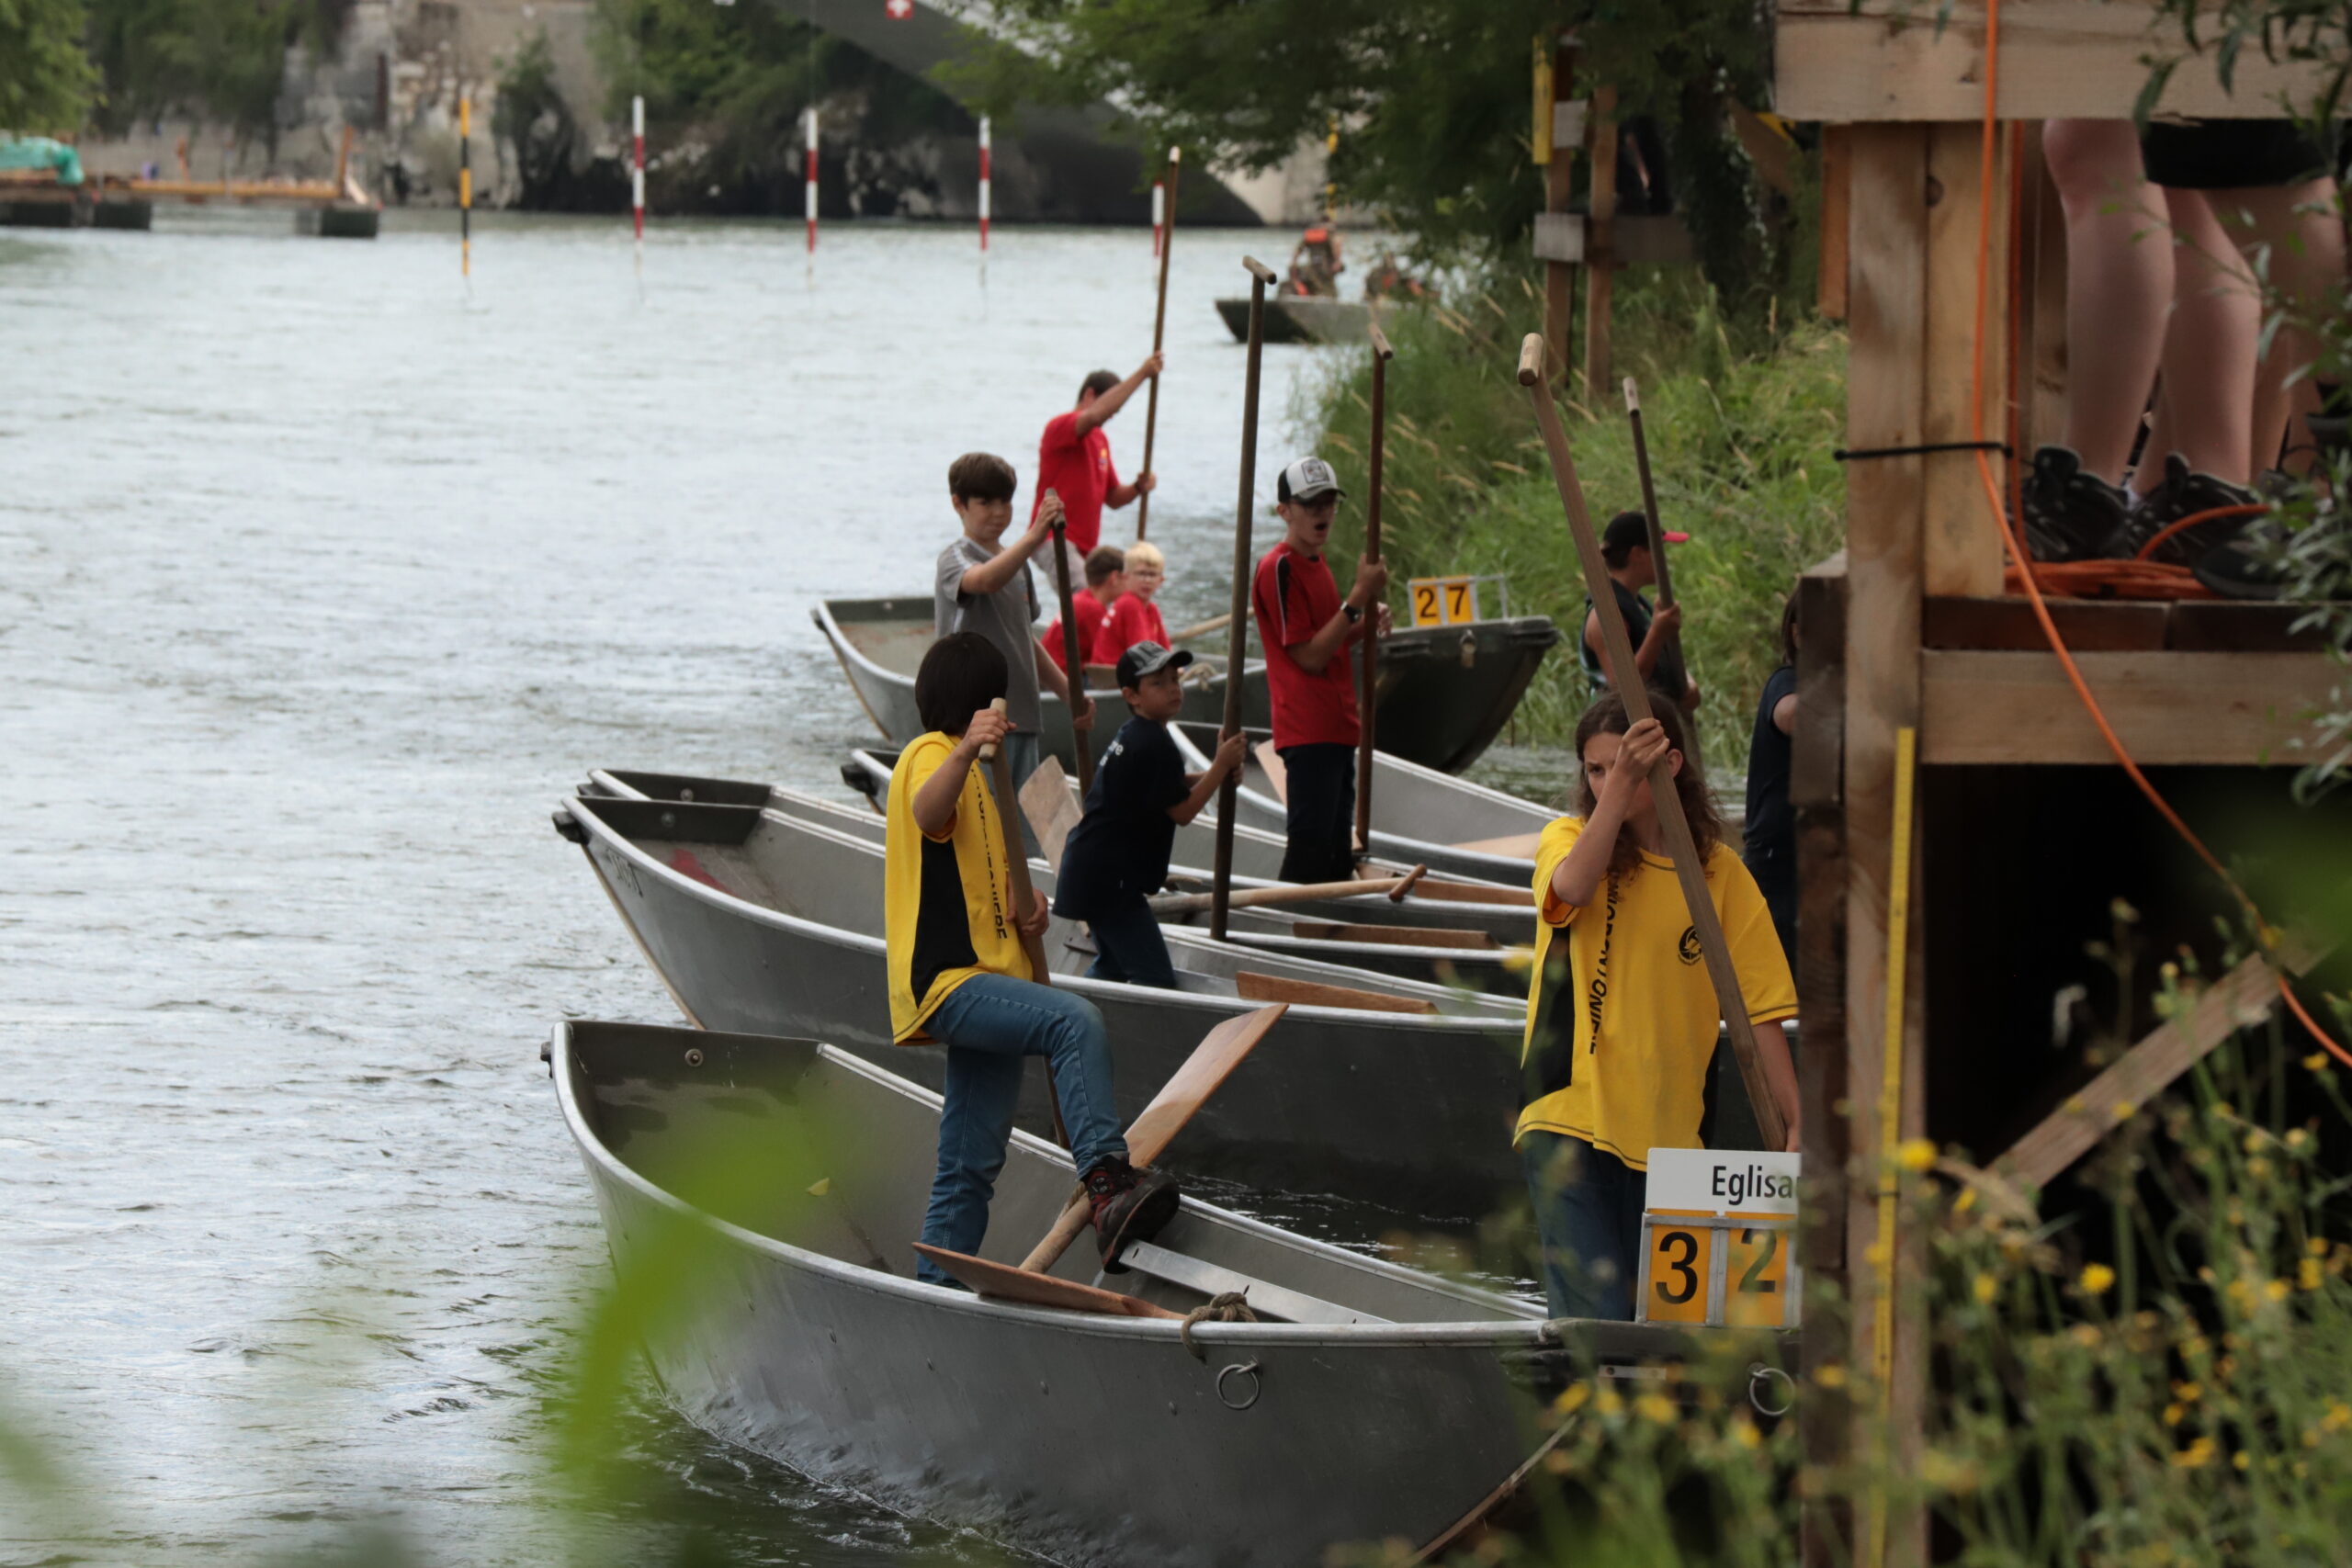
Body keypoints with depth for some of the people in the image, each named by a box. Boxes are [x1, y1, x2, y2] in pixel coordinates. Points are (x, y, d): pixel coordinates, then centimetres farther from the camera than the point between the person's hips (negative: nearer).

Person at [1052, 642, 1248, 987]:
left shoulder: (1131, 735, 14)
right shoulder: (1154, 744, -17)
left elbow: (1170, 786, 24)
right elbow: (1182, 811, -13)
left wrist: (1213, 771, 8)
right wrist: (1221, 766, -7)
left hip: (1090, 871, 11)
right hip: (1111, 880, -11)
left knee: (1111, 967, 25)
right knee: (1157, 981, -14)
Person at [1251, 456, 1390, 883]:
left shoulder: (1315, 561, 16)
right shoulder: (1278, 568, -13)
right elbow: (1309, 656, -16)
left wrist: (1366, 623, 6)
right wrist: (1358, 597, -16)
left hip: (1337, 728, 10)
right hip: (1307, 731, -10)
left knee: (1337, 857, 12)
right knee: (1310, 849, -13)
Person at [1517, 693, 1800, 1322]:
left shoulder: (1720, 873, 5)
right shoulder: (1569, 839, 3)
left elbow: (1759, 1010, 4)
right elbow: (1571, 887, -23)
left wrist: (1797, 1124, -4)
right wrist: (1617, 788, -30)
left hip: (1668, 1131, 3)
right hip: (1569, 1124, -3)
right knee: (1596, 1320, -15)